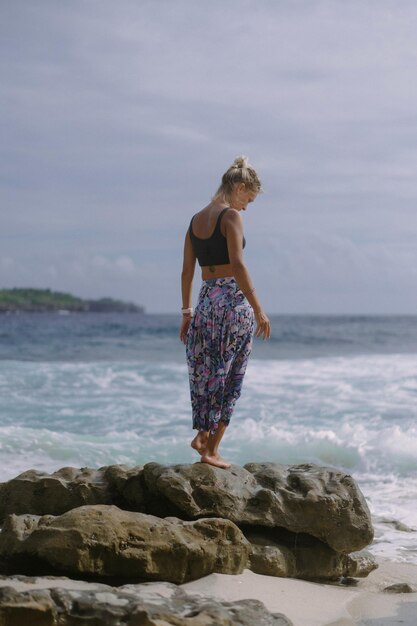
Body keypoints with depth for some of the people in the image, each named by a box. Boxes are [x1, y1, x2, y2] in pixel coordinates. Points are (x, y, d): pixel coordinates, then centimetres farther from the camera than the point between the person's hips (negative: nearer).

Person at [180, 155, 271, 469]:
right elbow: (238, 264, -20)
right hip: (233, 300, -7)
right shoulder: (231, 216, -10)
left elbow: (187, 271, 13)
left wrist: (186, 312, 19)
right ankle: (211, 448, 5)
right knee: (229, 375, 2)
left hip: (206, 301, 7)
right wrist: (258, 309, -20)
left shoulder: (196, 220, 12)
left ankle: (203, 435, 16)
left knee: (207, 372, 18)